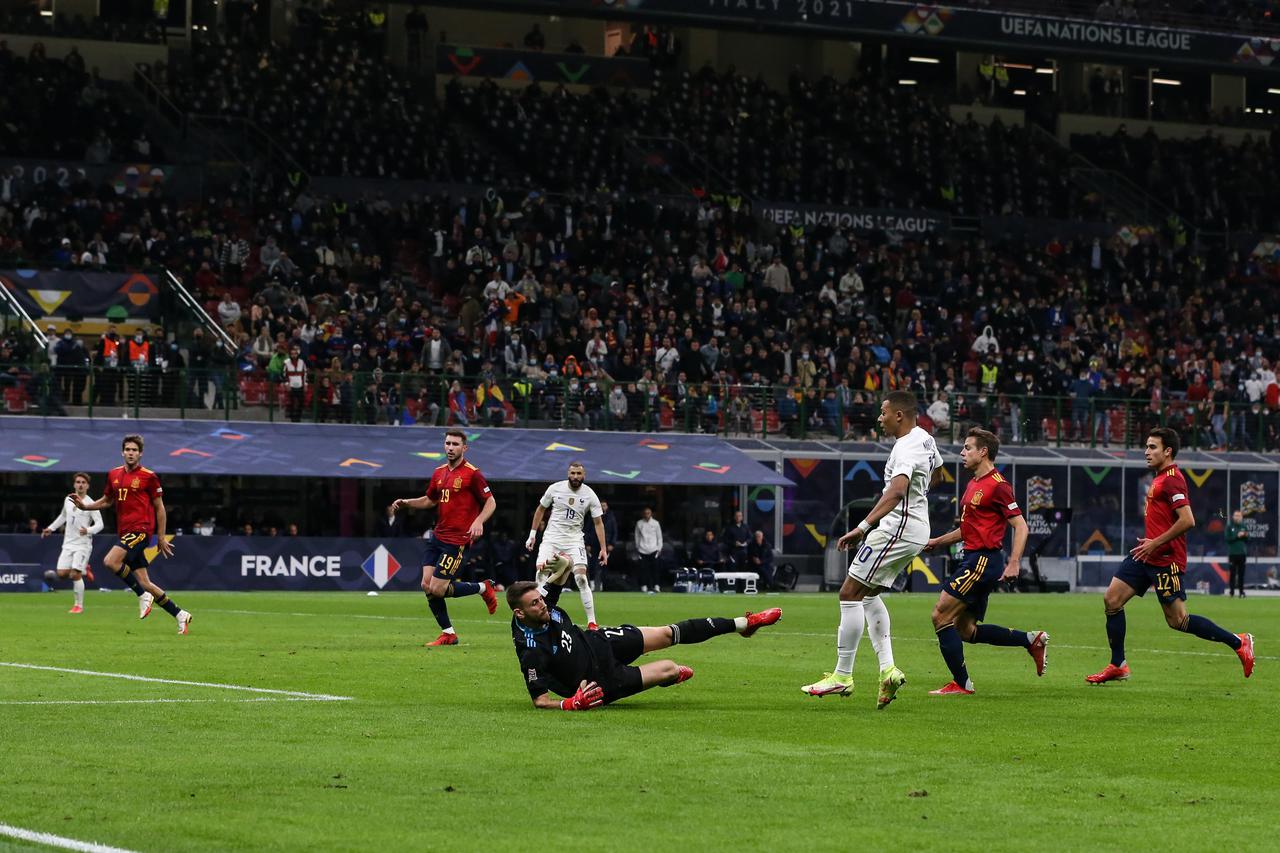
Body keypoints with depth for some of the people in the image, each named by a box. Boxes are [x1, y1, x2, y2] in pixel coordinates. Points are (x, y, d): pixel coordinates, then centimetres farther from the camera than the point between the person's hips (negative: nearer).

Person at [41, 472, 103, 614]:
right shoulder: (68, 500, 8)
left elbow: (99, 524, -13)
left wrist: (88, 530, -31)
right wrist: (51, 528, 24)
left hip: (83, 544, -6)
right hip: (68, 544, 6)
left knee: (75, 574, -14)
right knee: (61, 574, -4)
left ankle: (79, 605, 0)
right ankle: (83, 571, 25)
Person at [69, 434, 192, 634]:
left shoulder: (148, 476, -5)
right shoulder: (114, 475, 12)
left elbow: (159, 508, 0)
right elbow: (106, 501, 25)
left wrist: (161, 538, -1)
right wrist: (84, 506, 8)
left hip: (141, 530, -7)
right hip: (125, 532, 7)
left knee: (110, 561, -25)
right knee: (144, 583, 4)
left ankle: (143, 596, -8)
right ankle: (180, 614, 15)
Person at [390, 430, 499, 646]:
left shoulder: (472, 474, -10)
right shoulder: (439, 473, 12)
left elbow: (491, 502, -9)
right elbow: (430, 500, 25)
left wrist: (479, 522, -25)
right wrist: (406, 502, 10)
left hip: (457, 540, -7)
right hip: (437, 537, 8)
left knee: (437, 589, -11)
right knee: (427, 585, 0)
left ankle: (484, 588, 10)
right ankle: (448, 634, 12)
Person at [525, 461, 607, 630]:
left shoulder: (590, 495, -4)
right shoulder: (555, 488, -3)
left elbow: (598, 523, 0)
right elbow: (541, 509, 12)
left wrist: (603, 549, -6)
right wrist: (532, 535, 10)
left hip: (574, 540, -1)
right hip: (551, 538, 1)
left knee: (581, 577, -15)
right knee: (541, 572, -16)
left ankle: (591, 621, -11)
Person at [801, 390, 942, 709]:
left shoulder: (905, 449, -21)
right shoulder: (925, 438, 10)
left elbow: (897, 490, -38)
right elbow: (935, 471, 32)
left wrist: (862, 527, -45)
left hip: (898, 527, -11)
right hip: (917, 526, 11)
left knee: (850, 594, -7)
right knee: (869, 594, 19)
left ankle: (842, 676, -5)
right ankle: (887, 669, 6)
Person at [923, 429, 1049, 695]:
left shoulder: (997, 485, -11)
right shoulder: (974, 484, 17)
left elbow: (1020, 526, -14)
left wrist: (1014, 564, -22)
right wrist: (937, 541, 22)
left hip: (983, 561, -10)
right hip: (973, 560, 10)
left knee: (941, 615, -11)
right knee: (966, 630, 10)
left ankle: (961, 683, -6)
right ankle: (1032, 640, 17)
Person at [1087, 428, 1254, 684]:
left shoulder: (1172, 479, -16)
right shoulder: (1160, 477, 15)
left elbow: (1187, 520, -26)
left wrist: (1155, 544, -20)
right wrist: (1148, 543, 17)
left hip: (1165, 559, -10)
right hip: (1147, 555, 10)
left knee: (1177, 620, -5)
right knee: (1112, 599, 2)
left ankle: (1238, 642, 8)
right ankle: (1118, 666, 9)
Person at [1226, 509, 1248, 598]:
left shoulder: (1244, 527, 11)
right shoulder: (1229, 527, 3)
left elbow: (1248, 541, 12)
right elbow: (1227, 539, -5)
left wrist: (1246, 536, -9)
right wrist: (1237, 536, -15)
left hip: (1242, 554, 2)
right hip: (1233, 553, -2)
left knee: (1241, 574, 2)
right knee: (1233, 574, -2)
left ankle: (1241, 592, 5)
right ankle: (1232, 592, 0)